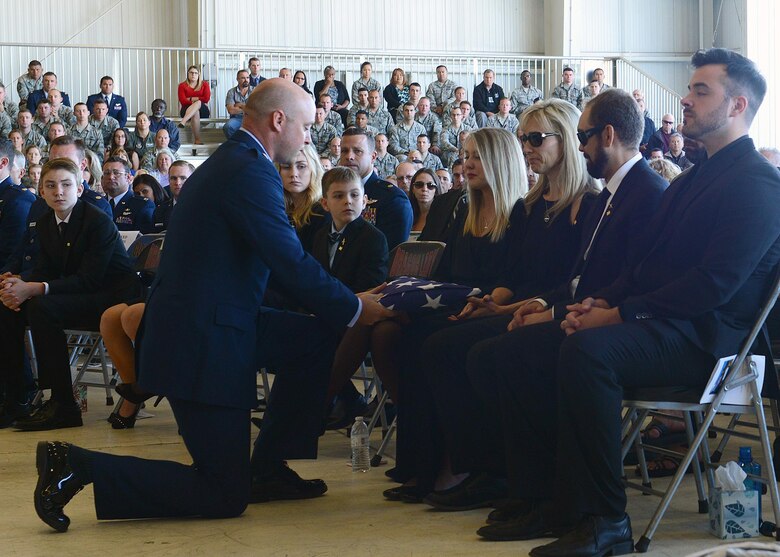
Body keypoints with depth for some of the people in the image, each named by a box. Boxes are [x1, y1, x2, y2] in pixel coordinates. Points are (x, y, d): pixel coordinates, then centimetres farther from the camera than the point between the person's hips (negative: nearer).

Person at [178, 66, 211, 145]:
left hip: (203, 111, 1)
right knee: (195, 113, -38)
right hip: (187, 110, -1)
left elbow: (206, 99, -2)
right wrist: (195, 100, -15)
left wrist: (191, 99, -2)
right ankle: (197, 140, -48)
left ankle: (183, 122, -52)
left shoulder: (204, 84, 13)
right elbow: (183, 101, -5)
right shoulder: (182, 86, 9)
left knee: (198, 103, -35)